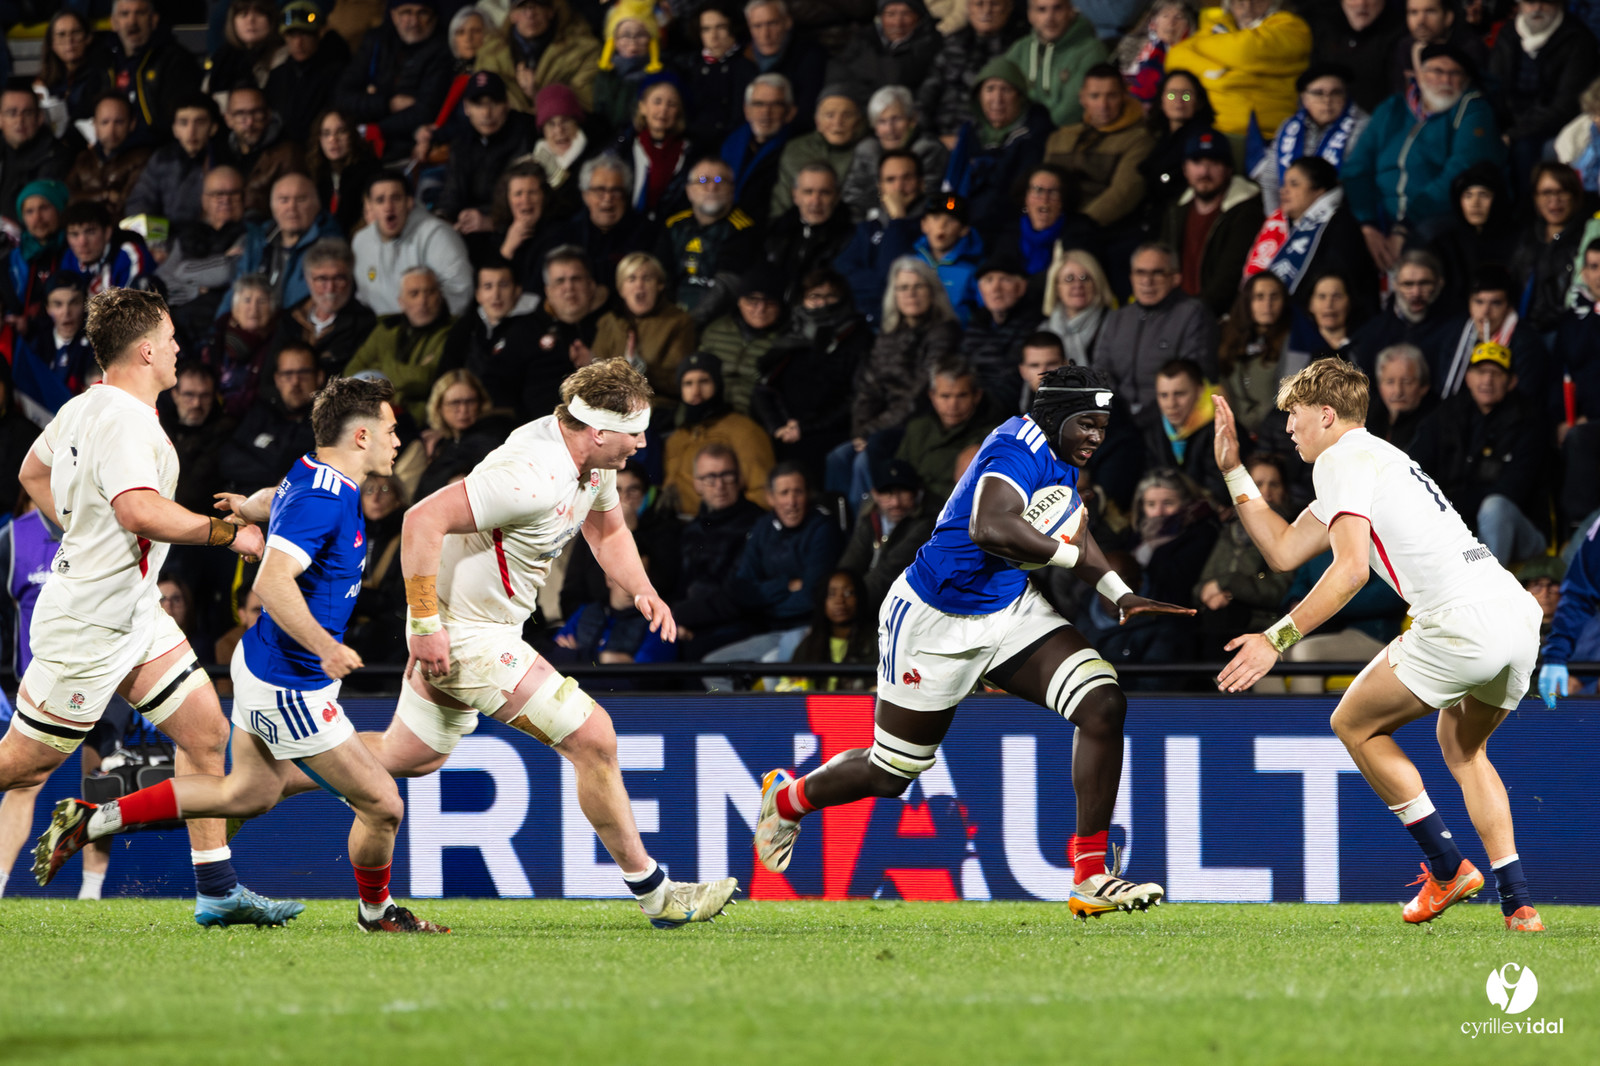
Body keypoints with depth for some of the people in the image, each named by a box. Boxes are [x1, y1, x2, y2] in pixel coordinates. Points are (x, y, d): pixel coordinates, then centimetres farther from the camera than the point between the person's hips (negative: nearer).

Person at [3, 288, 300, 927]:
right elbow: (140, 511, -37)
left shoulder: (85, 407, 8)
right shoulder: (122, 420, -22)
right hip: (88, 626, -10)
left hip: (134, 612, 10)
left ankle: (217, 891, 5)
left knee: (205, 730, 4)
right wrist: (228, 533, -28)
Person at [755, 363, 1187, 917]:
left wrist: (1121, 595, 11)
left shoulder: (1060, 456, 3)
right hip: (937, 623, -8)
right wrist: (1074, 556, -33)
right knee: (890, 774, 8)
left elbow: (1070, 529, 24)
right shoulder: (1022, 447, -26)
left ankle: (1091, 877, -10)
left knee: (1104, 705, -13)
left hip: (1010, 610, 8)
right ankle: (788, 798, 42)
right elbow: (992, 530, -44)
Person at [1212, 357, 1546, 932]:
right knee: (1462, 749, 28)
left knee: (1355, 723, 10)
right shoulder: (1371, 459, 30)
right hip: (1520, 613, 9)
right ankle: (1518, 903, 16)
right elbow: (1283, 551, 32)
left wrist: (1279, 638, -14)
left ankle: (1447, 867, 7)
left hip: (1465, 621, -9)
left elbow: (1351, 567, -14)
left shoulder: (1341, 459, 0)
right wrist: (1233, 471, 33)